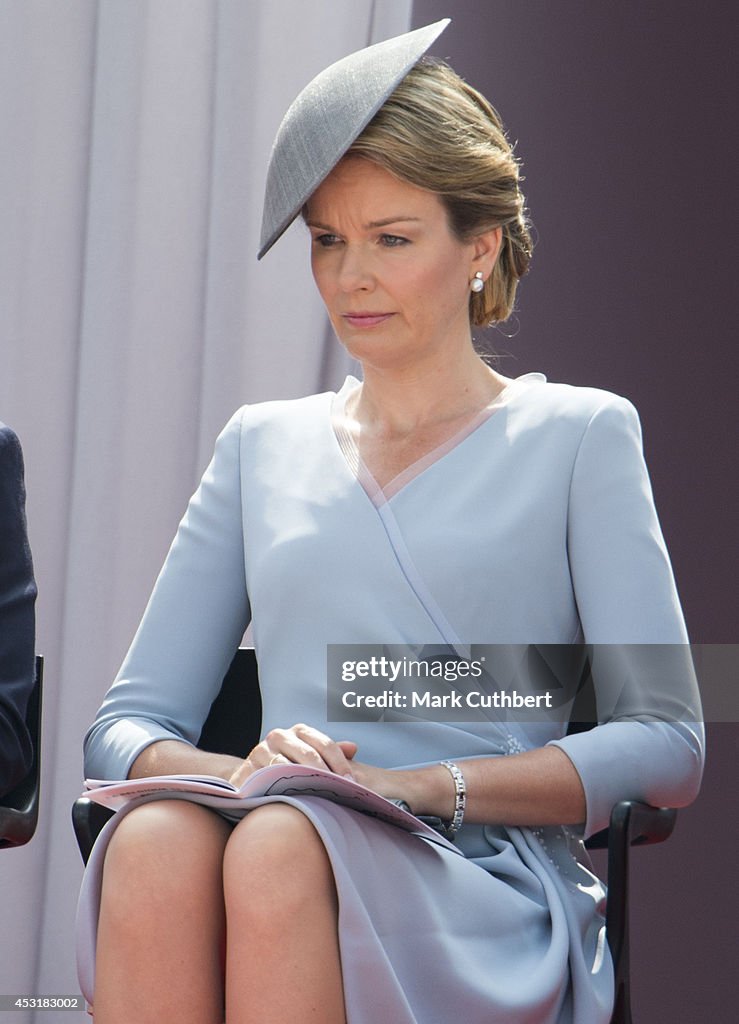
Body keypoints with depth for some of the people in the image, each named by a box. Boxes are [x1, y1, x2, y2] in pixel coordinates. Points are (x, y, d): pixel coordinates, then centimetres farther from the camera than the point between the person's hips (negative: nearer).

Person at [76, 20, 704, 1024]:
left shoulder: (578, 435, 13)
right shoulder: (263, 447, 24)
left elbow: (667, 749, 3)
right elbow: (125, 725, 18)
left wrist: (429, 784, -11)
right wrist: (242, 772, -7)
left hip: (490, 895, -3)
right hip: (286, 851, 3)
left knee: (282, 848, -37)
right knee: (156, 839, -34)